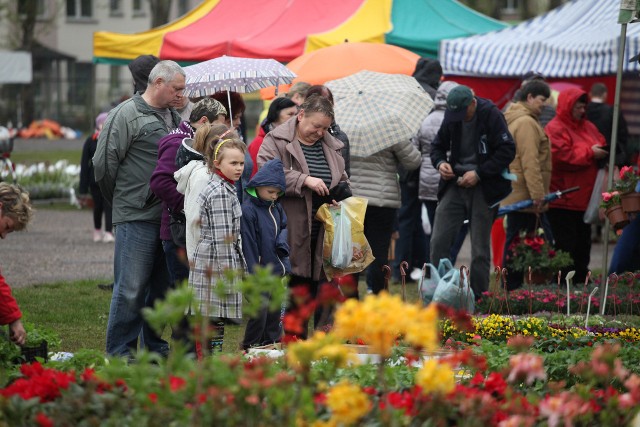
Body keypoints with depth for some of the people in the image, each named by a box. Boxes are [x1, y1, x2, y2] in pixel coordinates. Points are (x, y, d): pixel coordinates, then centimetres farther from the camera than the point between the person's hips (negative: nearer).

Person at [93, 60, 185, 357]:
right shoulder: (127, 115, -8)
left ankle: (154, 345, 22)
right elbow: (104, 162, -8)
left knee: (161, 285, 12)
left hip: (168, 216, 8)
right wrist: (120, 198, 2)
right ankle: (120, 351, -1)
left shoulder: (173, 118, 17)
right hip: (137, 218, -8)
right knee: (131, 288, -7)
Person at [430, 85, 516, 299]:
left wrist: (479, 174, -17)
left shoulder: (491, 115, -11)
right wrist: (440, 163, -5)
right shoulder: (451, 117, 4)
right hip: (454, 184, 4)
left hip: (482, 188, -4)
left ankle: (479, 298, 9)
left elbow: (507, 151, -12)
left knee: (480, 249, 1)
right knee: (439, 240, -4)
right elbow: (438, 145, 18)